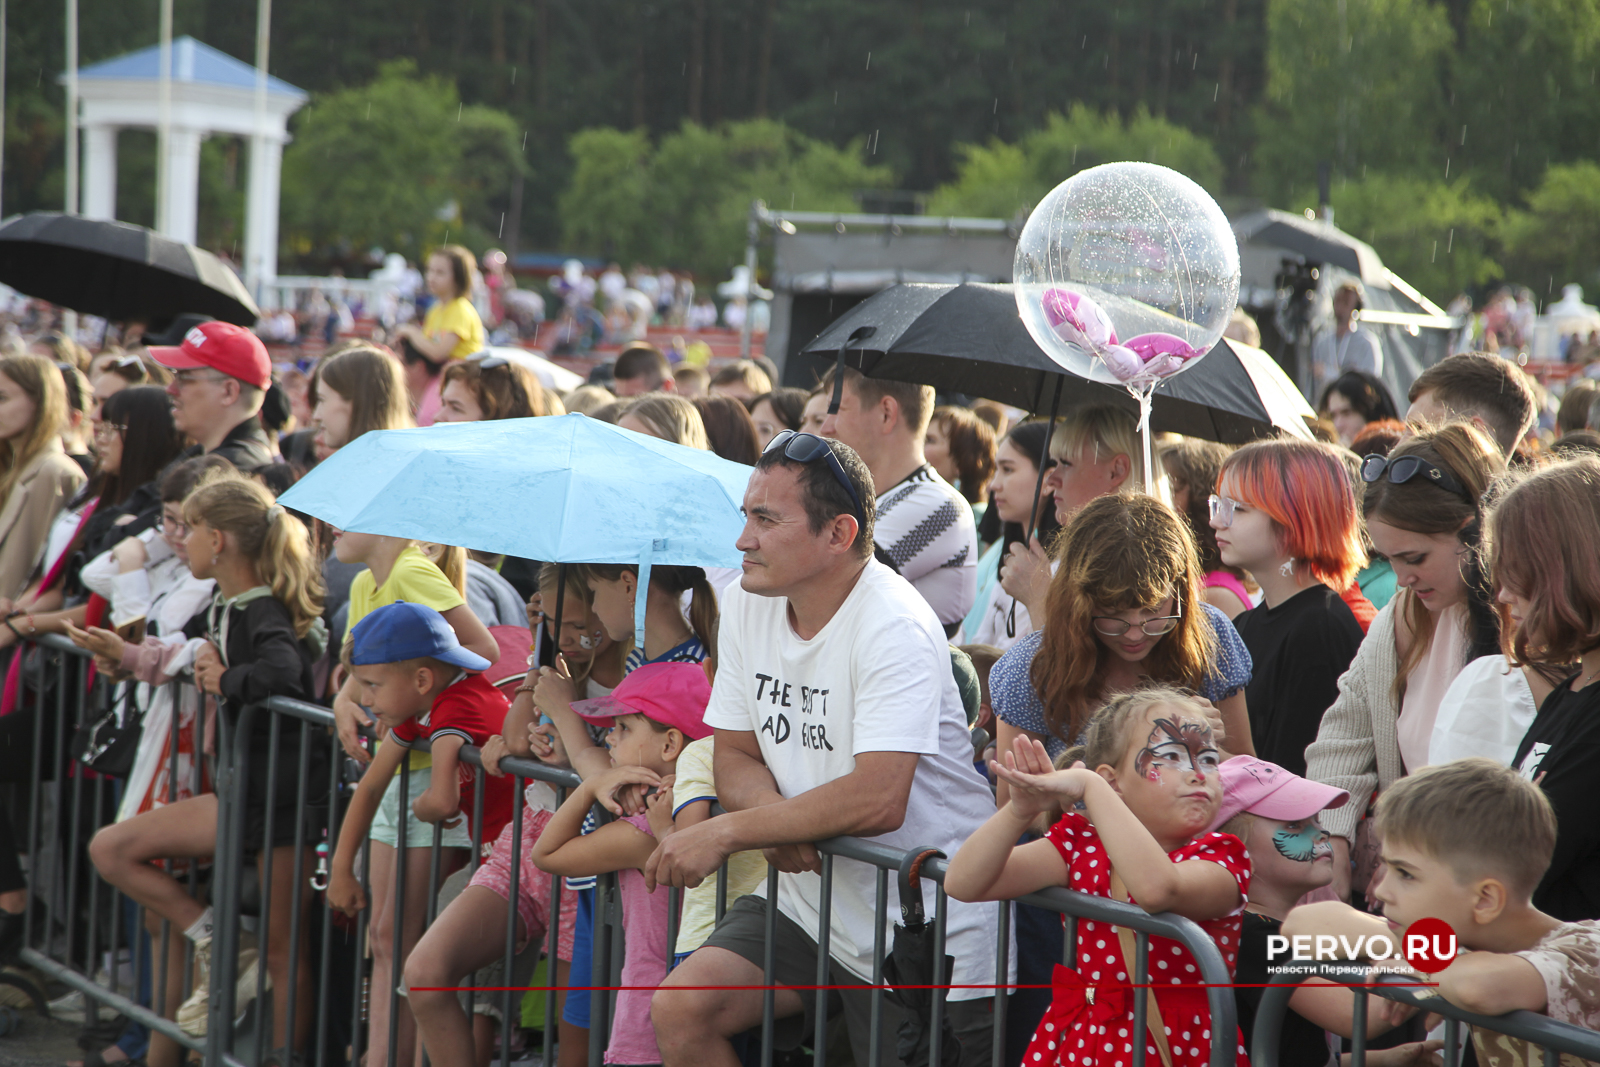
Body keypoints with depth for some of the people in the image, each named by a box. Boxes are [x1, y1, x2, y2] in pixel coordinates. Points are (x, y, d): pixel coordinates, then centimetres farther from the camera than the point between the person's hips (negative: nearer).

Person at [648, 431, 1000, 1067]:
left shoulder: (893, 627, -21)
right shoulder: (747, 604, 4)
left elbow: (878, 799, -28)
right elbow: (736, 758, 9)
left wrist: (726, 833, -22)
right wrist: (779, 826, -15)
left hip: (928, 928, -6)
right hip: (810, 901, 7)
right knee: (679, 1010, -10)